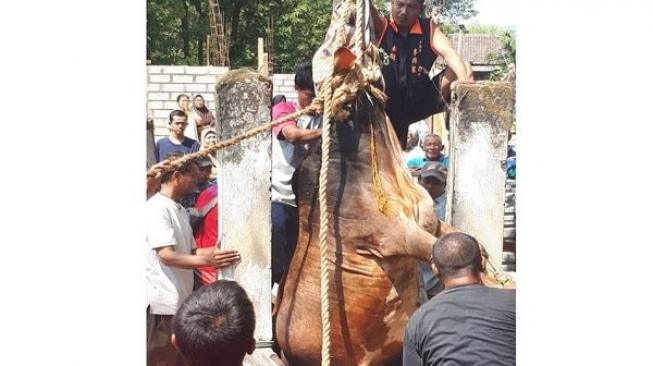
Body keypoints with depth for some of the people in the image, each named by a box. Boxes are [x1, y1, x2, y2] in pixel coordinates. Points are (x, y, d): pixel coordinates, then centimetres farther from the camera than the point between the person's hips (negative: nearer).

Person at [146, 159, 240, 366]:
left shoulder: (180, 211, 16)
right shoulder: (157, 208, -14)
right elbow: (166, 256, -22)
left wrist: (217, 250, 5)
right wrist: (208, 260, -29)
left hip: (181, 298, 10)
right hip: (162, 300, -10)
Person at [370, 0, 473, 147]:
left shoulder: (429, 28, -3)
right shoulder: (382, 26, -7)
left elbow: (449, 52, -19)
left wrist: (464, 80, -39)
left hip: (421, 102, 1)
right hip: (387, 105, -1)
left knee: (463, 69, -15)